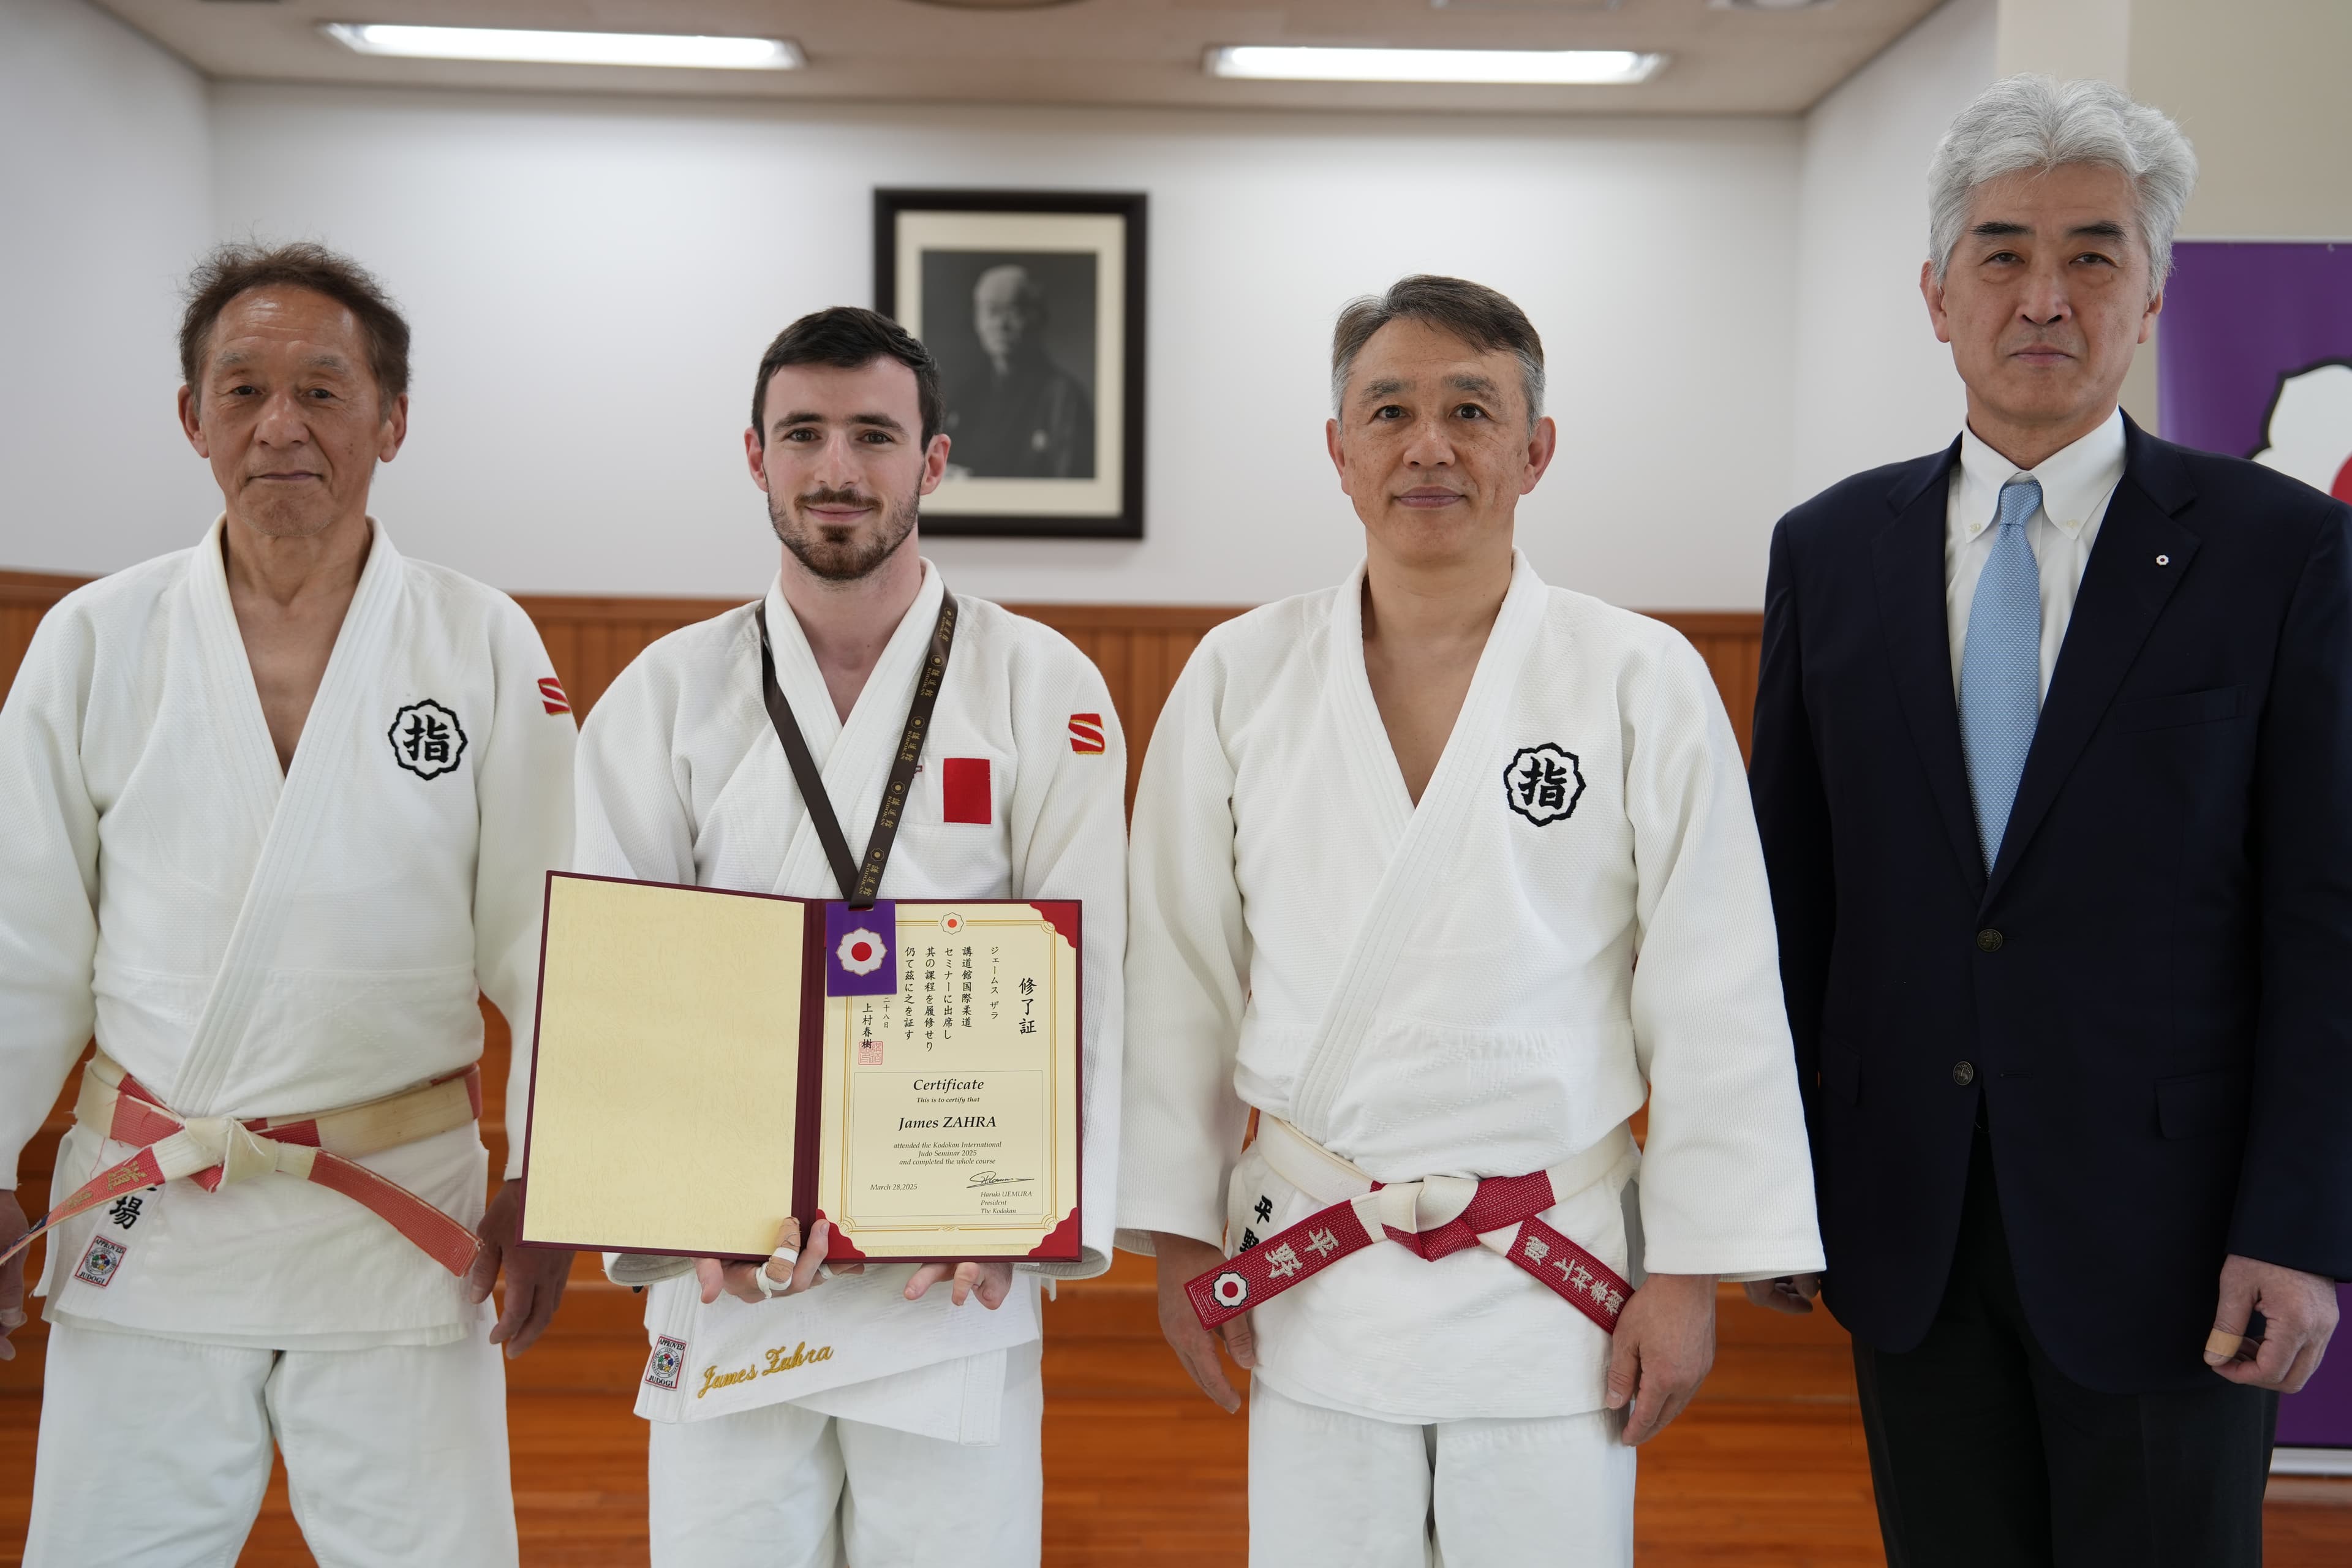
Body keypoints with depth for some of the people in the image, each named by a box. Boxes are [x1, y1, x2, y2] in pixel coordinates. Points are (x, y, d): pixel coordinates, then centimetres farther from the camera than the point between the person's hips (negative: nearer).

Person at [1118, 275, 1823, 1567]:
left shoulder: (1645, 684, -6)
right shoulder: (1239, 678, -1)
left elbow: (1712, 1002, -4)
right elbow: (1178, 978, 4)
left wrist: (1694, 1270, -3)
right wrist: (1176, 1232, 6)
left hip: (1555, 1272, -1)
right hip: (1310, 1276, 1)